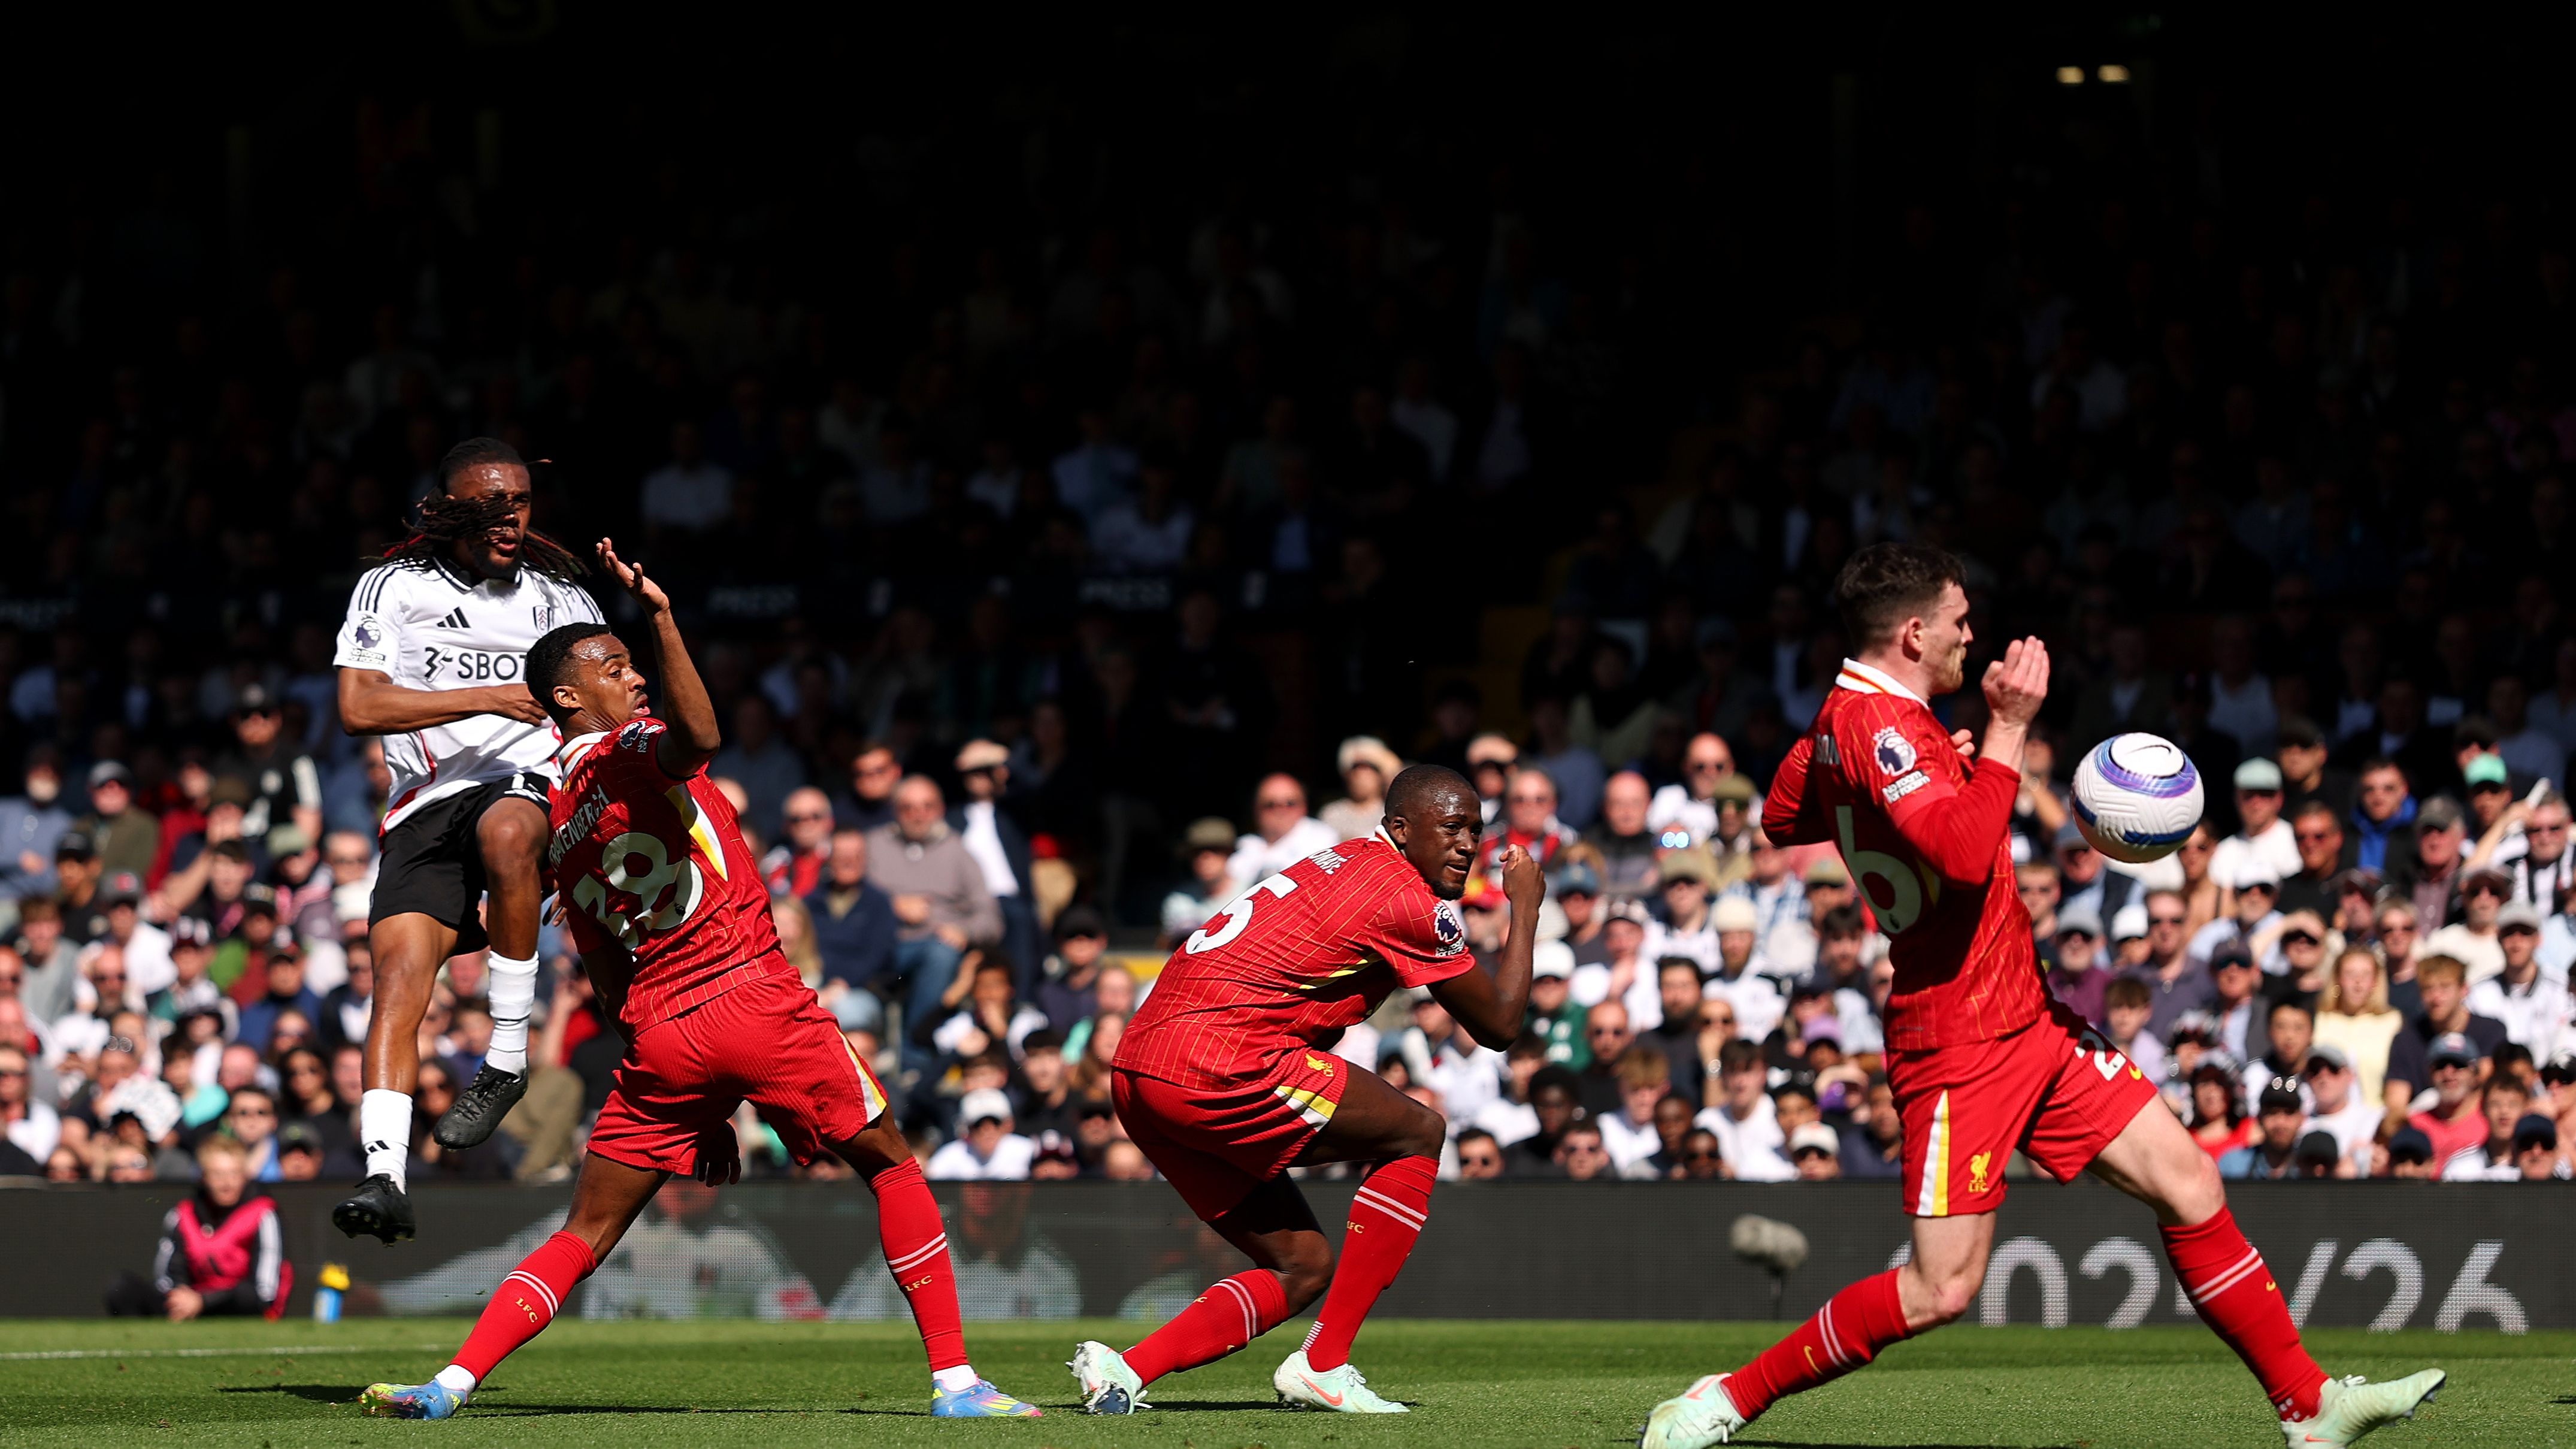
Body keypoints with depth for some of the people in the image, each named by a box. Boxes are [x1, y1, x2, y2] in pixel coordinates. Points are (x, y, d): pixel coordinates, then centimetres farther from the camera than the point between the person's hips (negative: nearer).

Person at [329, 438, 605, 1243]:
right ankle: (384, 1175, -27)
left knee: (505, 830, -38)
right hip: (427, 806, 0)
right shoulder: (394, 588, 8)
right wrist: (486, 698, -12)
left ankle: (508, 1056, -27)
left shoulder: (557, 596, 16)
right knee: (400, 969, -21)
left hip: (534, 786, 0)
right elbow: (358, 706, -5)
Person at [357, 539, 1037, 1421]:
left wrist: (704, 1113, 24)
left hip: (659, 1034, 5)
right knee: (889, 1165, 10)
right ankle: (953, 1377, 5)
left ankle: (454, 1381, -8)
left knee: (584, 1237, 9)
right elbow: (698, 738, -32)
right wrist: (662, 620, -36)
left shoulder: (559, 825, 17)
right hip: (753, 992, -5)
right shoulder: (633, 753, -3)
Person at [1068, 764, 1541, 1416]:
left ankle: (1126, 1369, 0)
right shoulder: (1411, 902, -5)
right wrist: (1526, 908, 17)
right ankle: (1324, 1365, 0)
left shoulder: (1342, 863, 23)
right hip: (1213, 1060, -9)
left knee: (1302, 1266, 15)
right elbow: (1499, 1025, 6)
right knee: (1419, 1134, 4)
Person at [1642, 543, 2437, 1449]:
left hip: (2026, 1022, 10)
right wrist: (2006, 730, -24)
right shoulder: (1877, 725, -21)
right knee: (1942, 1289, -10)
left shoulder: (1840, 719, 9)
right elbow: (1964, 853, -33)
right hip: (1959, 1042, -10)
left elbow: (1781, 818, 27)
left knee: (2189, 1183, 6)